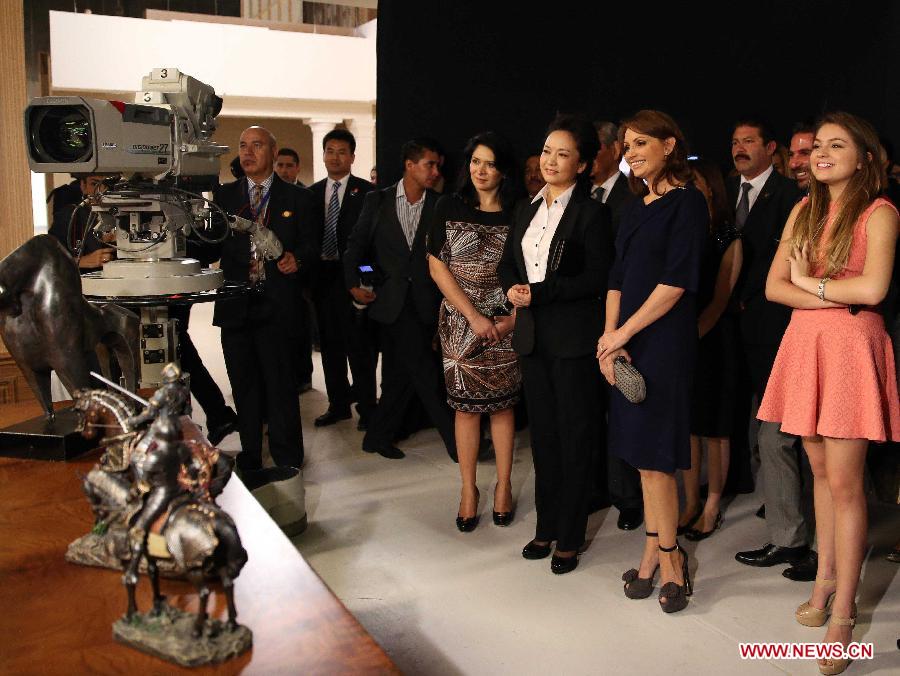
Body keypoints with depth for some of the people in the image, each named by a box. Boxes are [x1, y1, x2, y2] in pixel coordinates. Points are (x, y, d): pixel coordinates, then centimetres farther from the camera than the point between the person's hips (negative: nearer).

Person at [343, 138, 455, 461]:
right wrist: (353, 284, -2)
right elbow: (356, 244, 8)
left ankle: (379, 436, 23)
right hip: (392, 299, -2)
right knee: (425, 371, -8)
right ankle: (455, 440, 1)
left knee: (401, 372, 7)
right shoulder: (377, 200, 4)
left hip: (425, 301, 2)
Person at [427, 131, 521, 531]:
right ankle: (468, 489, 17)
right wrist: (474, 315, -10)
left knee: (502, 403, 6)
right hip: (460, 322, 0)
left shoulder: (518, 214, 0)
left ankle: (503, 486, 20)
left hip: (506, 324, 0)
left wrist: (514, 317, -11)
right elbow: (437, 267, -4)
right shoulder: (450, 207, -1)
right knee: (465, 405, 5)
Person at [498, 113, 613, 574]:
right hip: (532, 336, 6)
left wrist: (540, 293, -18)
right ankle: (546, 526, 26)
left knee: (574, 438, 4)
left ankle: (569, 537, 16)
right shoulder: (526, 210, 13)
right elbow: (507, 263, 17)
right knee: (542, 434, 13)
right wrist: (513, 288, -5)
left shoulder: (591, 213, -7)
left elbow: (598, 277, -13)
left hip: (574, 339, -6)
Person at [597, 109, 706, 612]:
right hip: (627, 342, 7)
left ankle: (667, 555, 13)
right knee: (644, 454, 11)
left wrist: (622, 334, -13)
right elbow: (618, 279, 12)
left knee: (653, 454, -3)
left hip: (664, 341, -7)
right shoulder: (636, 208, 16)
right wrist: (608, 336, -2)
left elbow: (677, 281, -15)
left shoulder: (687, 202, -7)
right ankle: (658, 552, 22)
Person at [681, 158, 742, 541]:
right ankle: (690, 503, 22)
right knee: (686, 423, 10)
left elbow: (719, 299, -11)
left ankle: (712, 507, 18)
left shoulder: (728, 239, -5)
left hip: (711, 337, -4)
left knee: (713, 427, 5)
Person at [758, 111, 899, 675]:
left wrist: (809, 282, -5)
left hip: (851, 347, -5)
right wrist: (831, 298, -11)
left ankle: (842, 613, 5)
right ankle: (826, 578, 25)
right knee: (820, 468, 12)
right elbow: (774, 286, 4)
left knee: (844, 481, -4)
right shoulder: (804, 211, 12)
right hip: (805, 343, 6)